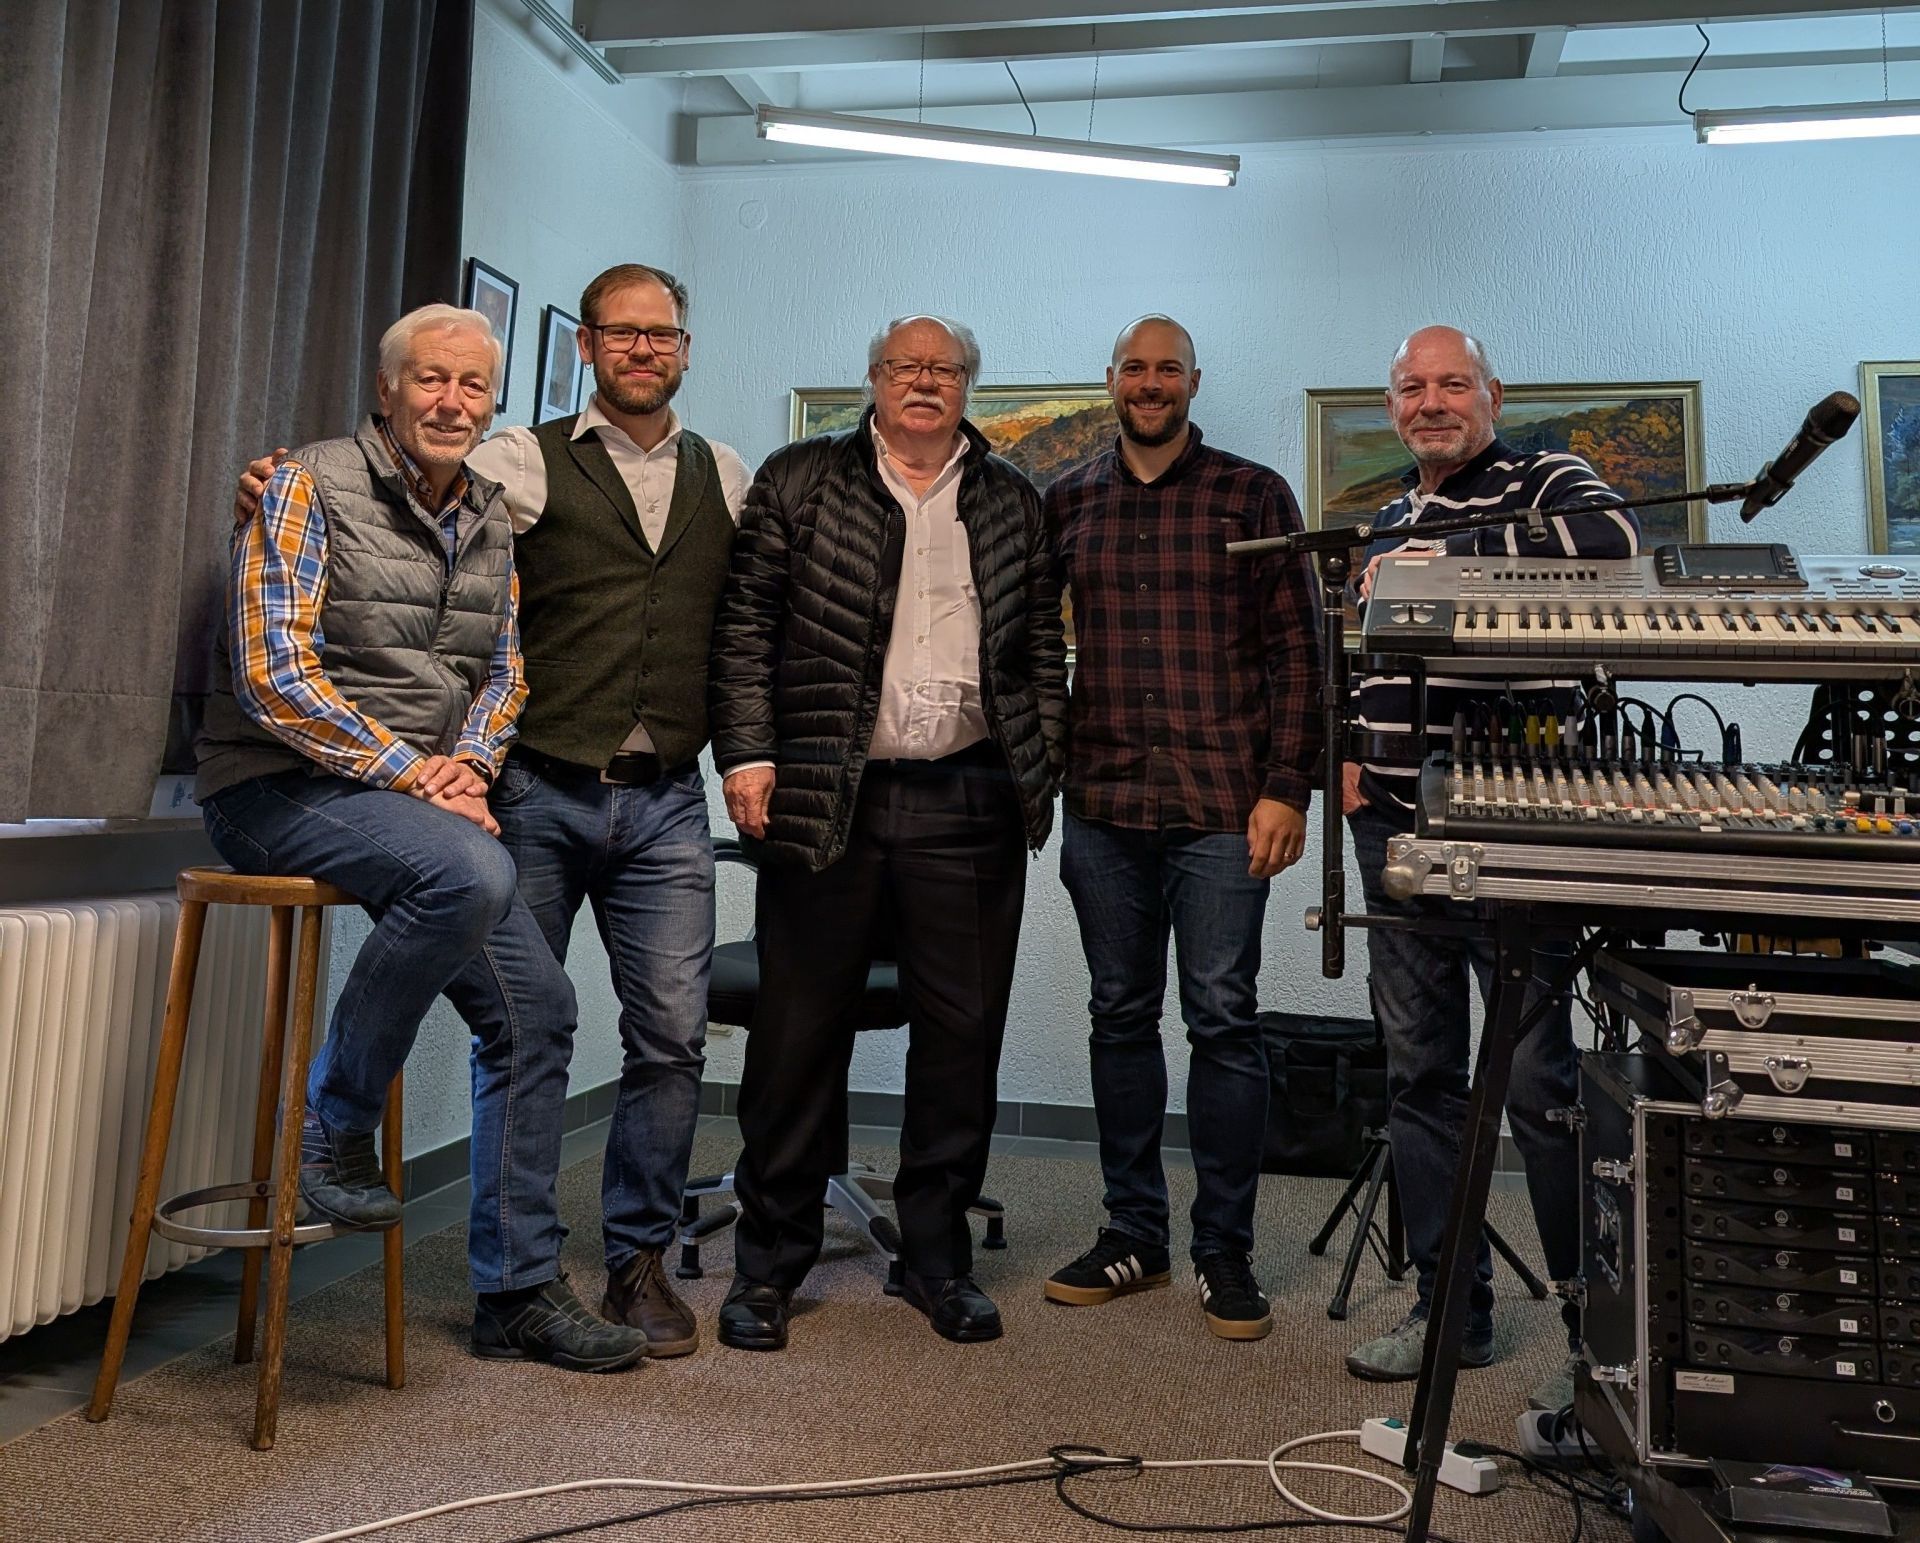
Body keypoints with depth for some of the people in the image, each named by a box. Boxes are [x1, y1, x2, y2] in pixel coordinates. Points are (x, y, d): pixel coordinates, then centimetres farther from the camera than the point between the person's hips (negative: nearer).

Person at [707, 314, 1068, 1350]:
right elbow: (743, 624, 3)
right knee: (799, 1030, 3)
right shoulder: (799, 482, 9)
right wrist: (747, 755, -7)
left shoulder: (1012, 505, 17)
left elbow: (1043, 649, 15)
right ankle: (768, 1262, 18)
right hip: (827, 797, -2)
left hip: (969, 804, 2)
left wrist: (1041, 770, 4)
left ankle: (939, 1255, 22)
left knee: (961, 1034, 6)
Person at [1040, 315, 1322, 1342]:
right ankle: (1132, 1236, 23)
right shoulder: (1066, 504, 12)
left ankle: (1224, 1253, 13)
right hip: (1102, 806, 3)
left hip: (1221, 807, -3)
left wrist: (1285, 789, -8)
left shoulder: (1254, 497, 4)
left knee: (1223, 1020, 0)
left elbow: (1295, 650, 0)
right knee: (1120, 1017, 10)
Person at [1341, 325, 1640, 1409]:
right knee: (1420, 1076, 10)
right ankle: (1450, 1309, 23)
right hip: (1394, 830, 7)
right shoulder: (1391, 519, 18)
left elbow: (1616, 541, -26)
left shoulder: (1543, 481, -2)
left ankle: (1601, 1330, 13)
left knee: (1543, 1083, -2)